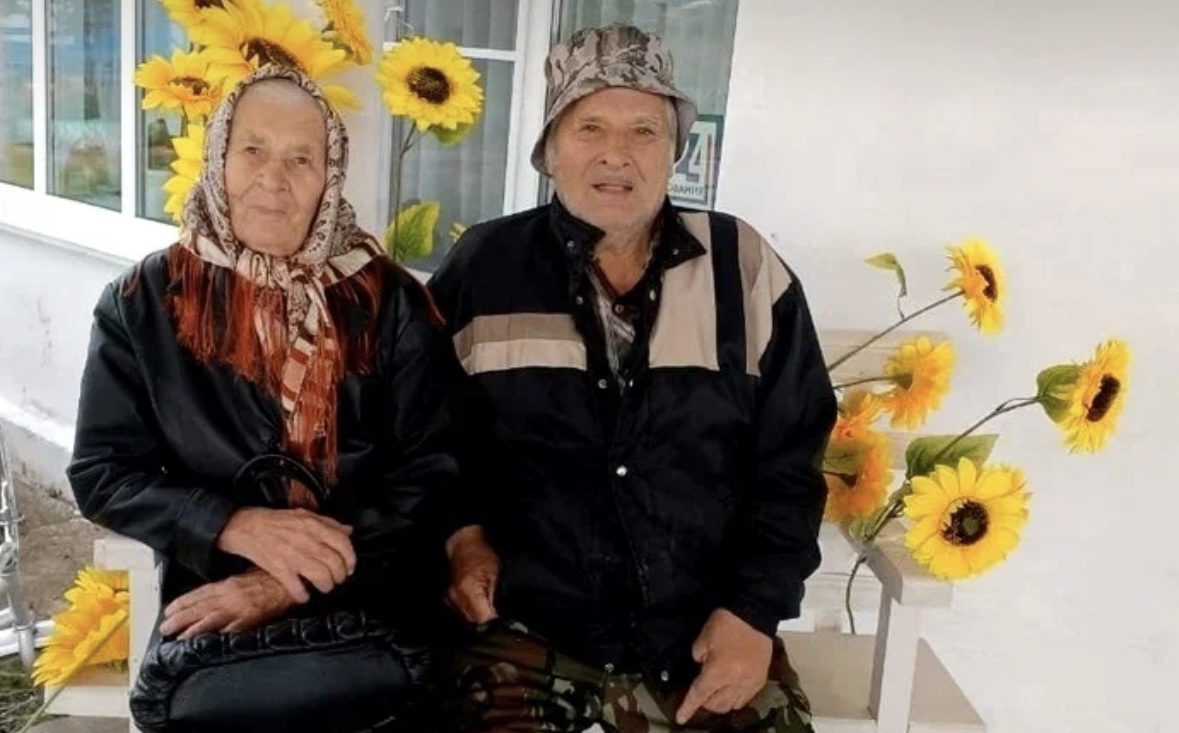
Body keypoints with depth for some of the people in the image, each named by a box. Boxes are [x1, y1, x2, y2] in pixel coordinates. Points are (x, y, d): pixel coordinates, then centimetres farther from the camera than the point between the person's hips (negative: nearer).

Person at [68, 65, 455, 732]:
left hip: (371, 606, 0)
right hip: (209, 609, 1)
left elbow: (433, 474, -2)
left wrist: (288, 582, -13)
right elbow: (102, 472, 4)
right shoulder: (144, 302, 5)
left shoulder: (390, 302, 2)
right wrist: (237, 527, -14)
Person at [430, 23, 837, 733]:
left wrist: (755, 610, -4)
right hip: (527, 628, 0)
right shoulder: (481, 270, -1)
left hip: (706, 633, 1)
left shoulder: (747, 273, -1)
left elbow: (790, 461, 2)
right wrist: (461, 533, -4)